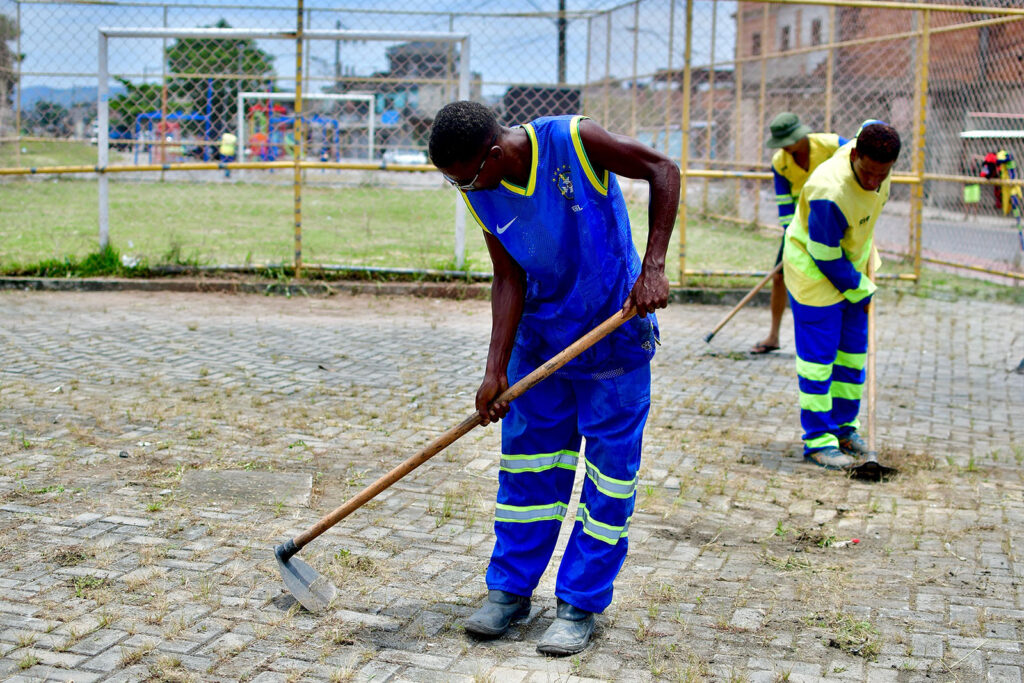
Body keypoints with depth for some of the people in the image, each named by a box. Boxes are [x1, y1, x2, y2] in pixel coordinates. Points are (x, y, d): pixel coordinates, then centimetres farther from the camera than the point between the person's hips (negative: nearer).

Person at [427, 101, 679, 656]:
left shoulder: (573, 140, -22)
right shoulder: (482, 193, -8)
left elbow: (663, 170, -13)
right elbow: (509, 279, -6)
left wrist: (653, 267, -21)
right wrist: (495, 370, -14)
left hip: (615, 330, -4)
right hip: (540, 334, 4)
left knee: (609, 469, 0)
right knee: (526, 461, 7)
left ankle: (580, 604, 10)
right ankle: (509, 588, 21)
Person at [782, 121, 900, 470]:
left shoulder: (874, 147, -15)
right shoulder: (830, 193, -37)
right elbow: (826, 257, -26)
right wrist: (862, 290, -13)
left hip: (852, 268, 8)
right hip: (815, 273, -8)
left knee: (853, 350, 14)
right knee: (818, 355, -4)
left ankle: (844, 425, 28)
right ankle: (818, 440, 5)